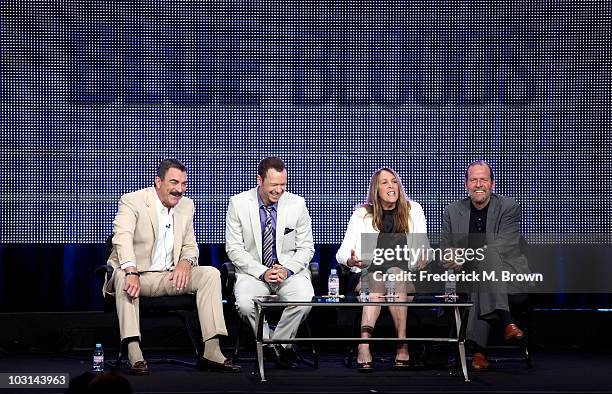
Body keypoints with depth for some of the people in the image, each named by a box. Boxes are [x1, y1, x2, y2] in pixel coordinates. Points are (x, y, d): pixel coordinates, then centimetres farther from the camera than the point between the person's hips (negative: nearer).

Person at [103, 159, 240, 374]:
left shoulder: (186, 205, 11)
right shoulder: (132, 201, -9)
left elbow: (190, 245, 17)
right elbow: (123, 237, -25)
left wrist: (185, 262, -9)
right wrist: (132, 273, -43)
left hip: (171, 276, 5)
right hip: (136, 275, -5)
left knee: (211, 273, -15)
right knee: (123, 277, -38)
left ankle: (211, 352, -20)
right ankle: (134, 354, -41)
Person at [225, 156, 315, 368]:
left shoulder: (297, 204, 0)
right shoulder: (238, 203, -3)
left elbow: (306, 247, 4)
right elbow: (234, 249, -4)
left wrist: (287, 269, -15)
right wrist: (262, 272, -17)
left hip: (290, 270, 1)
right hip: (253, 270, -1)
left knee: (304, 300, -31)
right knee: (245, 303, -32)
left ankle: (277, 343, -5)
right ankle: (275, 347, -6)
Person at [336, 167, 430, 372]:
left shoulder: (413, 211, 18)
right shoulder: (362, 215, 15)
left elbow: (423, 248, 15)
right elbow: (342, 253, 11)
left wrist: (422, 258, -9)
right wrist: (352, 261, -13)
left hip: (406, 274, 0)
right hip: (371, 272, 0)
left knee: (395, 273, -35)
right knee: (376, 281, -35)